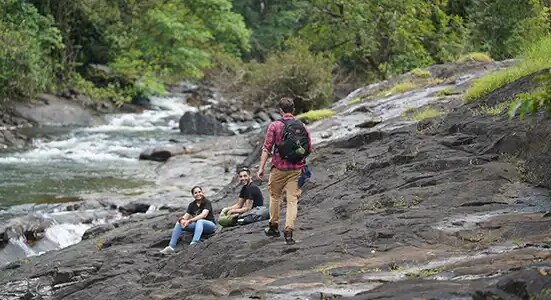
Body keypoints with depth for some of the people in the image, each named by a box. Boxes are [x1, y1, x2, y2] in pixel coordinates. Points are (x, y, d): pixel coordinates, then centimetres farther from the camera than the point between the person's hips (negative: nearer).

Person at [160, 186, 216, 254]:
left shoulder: (207, 202, -10)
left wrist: (189, 221, -35)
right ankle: (171, 247, -21)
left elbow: (204, 215, -27)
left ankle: (194, 243, -61)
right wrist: (182, 220, -28)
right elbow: (185, 216, -3)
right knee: (179, 223, -13)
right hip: (197, 226, 6)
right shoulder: (192, 205, 7)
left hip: (210, 225, -6)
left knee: (200, 221, -39)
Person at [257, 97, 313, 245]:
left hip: (279, 168, -2)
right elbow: (309, 149, 7)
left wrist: (261, 168, -7)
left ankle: (274, 227, 28)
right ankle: (288, 231, -9)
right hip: (296, 169, 2)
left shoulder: (275, 126, -7)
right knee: (292, 200, 1)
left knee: (274, 197, 18)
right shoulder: (302, 127, 3)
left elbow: (267, 148, -10)